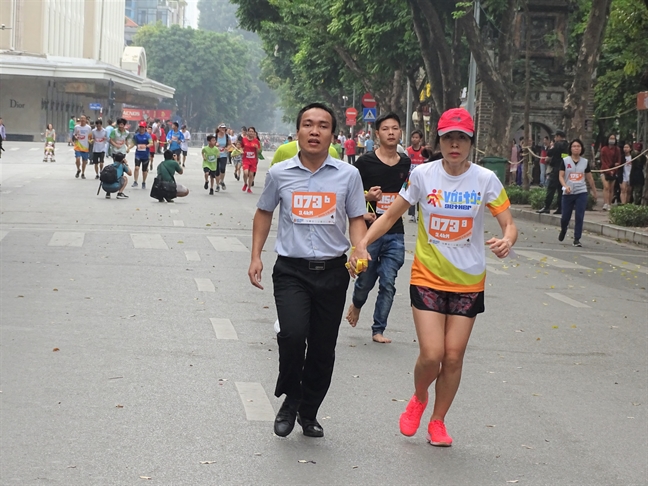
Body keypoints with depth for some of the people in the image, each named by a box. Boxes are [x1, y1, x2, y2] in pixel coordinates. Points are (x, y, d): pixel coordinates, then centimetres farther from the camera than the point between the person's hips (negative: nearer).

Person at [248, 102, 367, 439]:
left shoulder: (348, 175, 0)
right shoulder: (280, 173, 1)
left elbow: (356, 219, 8)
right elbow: (264, 213, 16)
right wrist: (256, 256, 9)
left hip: (332, 271, 1)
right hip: (291, 270, -1)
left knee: (323, 349, 8)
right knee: (293, 334, -22)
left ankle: (308, 412, 29)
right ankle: (290, 398, 4)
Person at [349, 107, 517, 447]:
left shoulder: (485, 180, -7)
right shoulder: (422, 175, -6)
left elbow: (509, 225, -6)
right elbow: (390, 216, 1)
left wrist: (506, 241, -29)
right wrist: (363, 244, -13)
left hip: (468, 282, 1)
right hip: (428, 277, -1)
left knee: (453, 356, 2)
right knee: (431, 354, -11)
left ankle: (438, 422, 24)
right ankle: (418, 399, 23)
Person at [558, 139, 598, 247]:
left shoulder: (585, 162, 6)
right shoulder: (565, 161, 0)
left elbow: (589, 178, 14)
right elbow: (561, 176, -5)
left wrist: (594, 191, 17)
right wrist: (565, 186, -23)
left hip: (581, 193, 1)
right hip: (568, 193, -1)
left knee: (579, 217, -8)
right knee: (565, 217, 6)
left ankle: (577, 239, -1)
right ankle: (563, 230, 39)